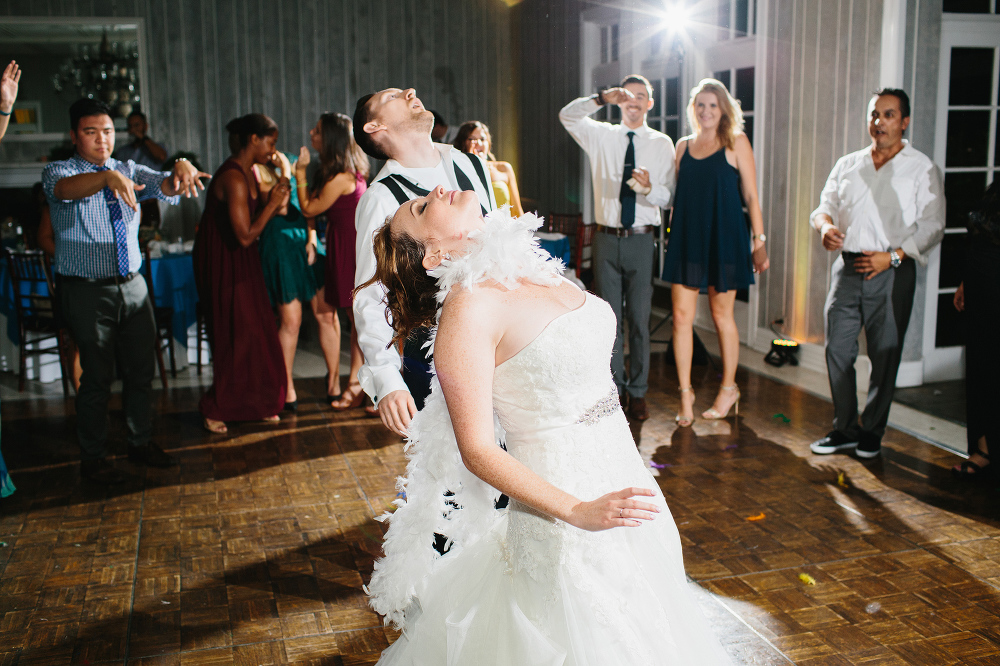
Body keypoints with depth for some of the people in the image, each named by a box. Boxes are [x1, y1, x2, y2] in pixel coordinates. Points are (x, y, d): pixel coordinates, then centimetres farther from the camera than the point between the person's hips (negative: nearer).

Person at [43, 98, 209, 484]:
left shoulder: (130, 170, 8)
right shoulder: (58, 172, -5)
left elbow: (165, 188, -9)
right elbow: (66, 188, -29)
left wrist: (179, 170, -33)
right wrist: (108, 176, -49)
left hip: (132, 286, 5)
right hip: (87, 292, -5)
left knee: (141, 372, 12)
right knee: (97, 377, 2)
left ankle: (140, 444, 29)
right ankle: (92, 458, 17)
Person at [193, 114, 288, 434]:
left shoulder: (248, 173, 7)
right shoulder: (234, 178, -24)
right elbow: (245, 236, -27)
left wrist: (273, 201, -2)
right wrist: (272, 203, -19)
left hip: (239, 263, 9)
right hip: (222, 266, -9)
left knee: (255, 332, 12)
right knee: (235, 337, -1)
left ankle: (255, 404, 23)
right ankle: (215, 408, 14)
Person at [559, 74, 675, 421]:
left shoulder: (662, 144, 5)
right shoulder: (601, 136, 7)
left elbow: (666, 197, -2)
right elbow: (567, 115, -10)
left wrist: (649, 187, -25)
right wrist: (603, 98, -24)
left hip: (641, 239, -1)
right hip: (607, 237, 1)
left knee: (639, 318, 2)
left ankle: (638, 393, 12)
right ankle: (616, 389, 16)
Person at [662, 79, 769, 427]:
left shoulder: (736, 143, 0)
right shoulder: (683, 146, 12)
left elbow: (751, 195, -2)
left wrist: (759, 240, -5)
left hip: (723, 238, -3)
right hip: (686, 238, 4)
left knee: (722, 314, 6)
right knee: (681, 316, -1)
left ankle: (728, 388, 23)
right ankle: (685, 392, 8)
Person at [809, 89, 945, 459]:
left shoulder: (922, 169, 3)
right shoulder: (847, 165, 16)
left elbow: (931, 226, -3)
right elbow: (825, 206, 14)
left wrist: (892, 256, -15)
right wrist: (825, 227, -10)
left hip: (892, 272, -3)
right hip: (847, 268, 3)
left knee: (885, 355, 1)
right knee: (837, 349, 1)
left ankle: (872, 432, 15)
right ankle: (845, 429, 15)